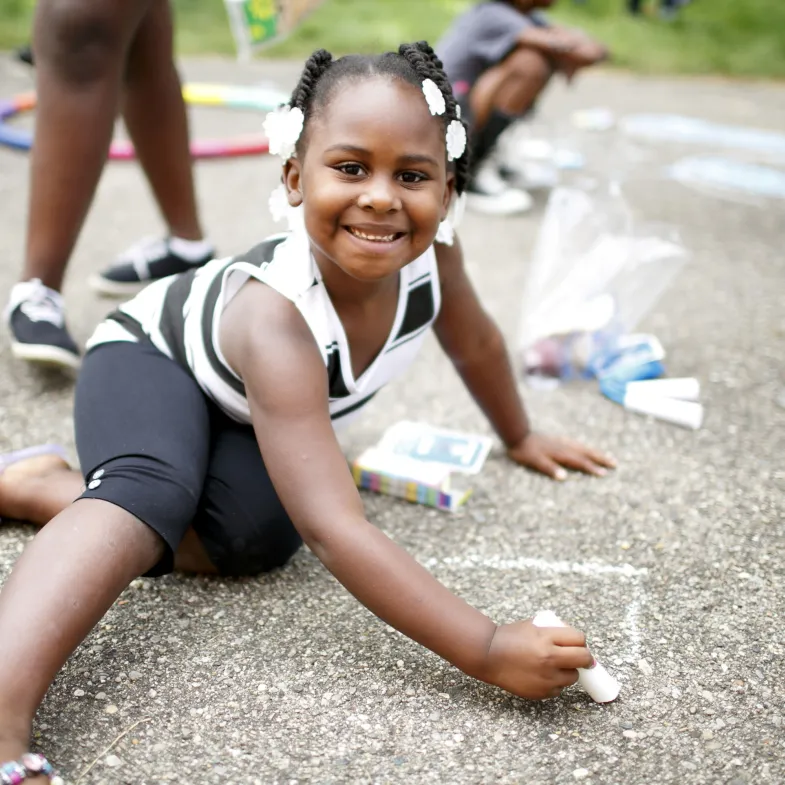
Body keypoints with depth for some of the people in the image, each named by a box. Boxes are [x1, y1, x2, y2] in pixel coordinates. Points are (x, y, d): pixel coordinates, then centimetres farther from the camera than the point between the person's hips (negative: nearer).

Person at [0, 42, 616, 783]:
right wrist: (487, 650, -52)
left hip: (243, 412, 6)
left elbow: (475, 342, 1)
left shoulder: (431, 254, -25)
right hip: (150, 356, -6)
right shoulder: (276, 321, -43)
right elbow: (336, 529, -50)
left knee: (254, 538, -25)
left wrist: (519, 437, 18)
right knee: (148, 498, -39)